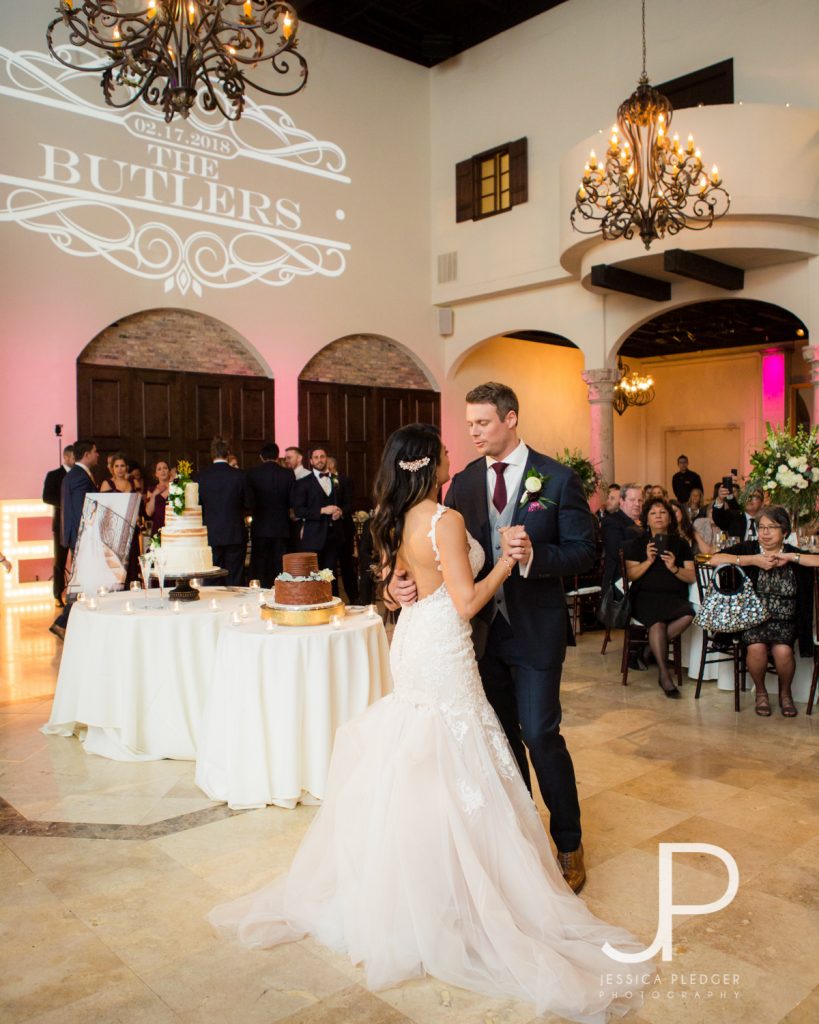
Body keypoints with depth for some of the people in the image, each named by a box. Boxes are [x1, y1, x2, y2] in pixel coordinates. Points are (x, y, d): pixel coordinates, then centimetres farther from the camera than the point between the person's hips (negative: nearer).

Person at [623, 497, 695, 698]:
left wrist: (674, 568, -13)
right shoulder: (637, 544, 10)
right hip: (645, 596, -2)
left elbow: (691, 577, 5)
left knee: (688, 616, -31)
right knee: (657, 622, -33)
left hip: (674, 597, 3)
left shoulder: (681, 544, 15)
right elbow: (631, 576, 0)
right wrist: (648, 561, -13)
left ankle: (652, 647, -12)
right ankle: (664, 675, -24)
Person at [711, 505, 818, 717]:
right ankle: (760, 691, 2)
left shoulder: (794, 553, 6)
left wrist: (790, 557, -14)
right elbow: (715, 559, -13)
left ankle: (785, 692, 6)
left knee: (783, 650, -26)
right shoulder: (749, 548, 3)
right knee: (756, 647, -28)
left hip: (784, 621, 1)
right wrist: (754, 560, -16)